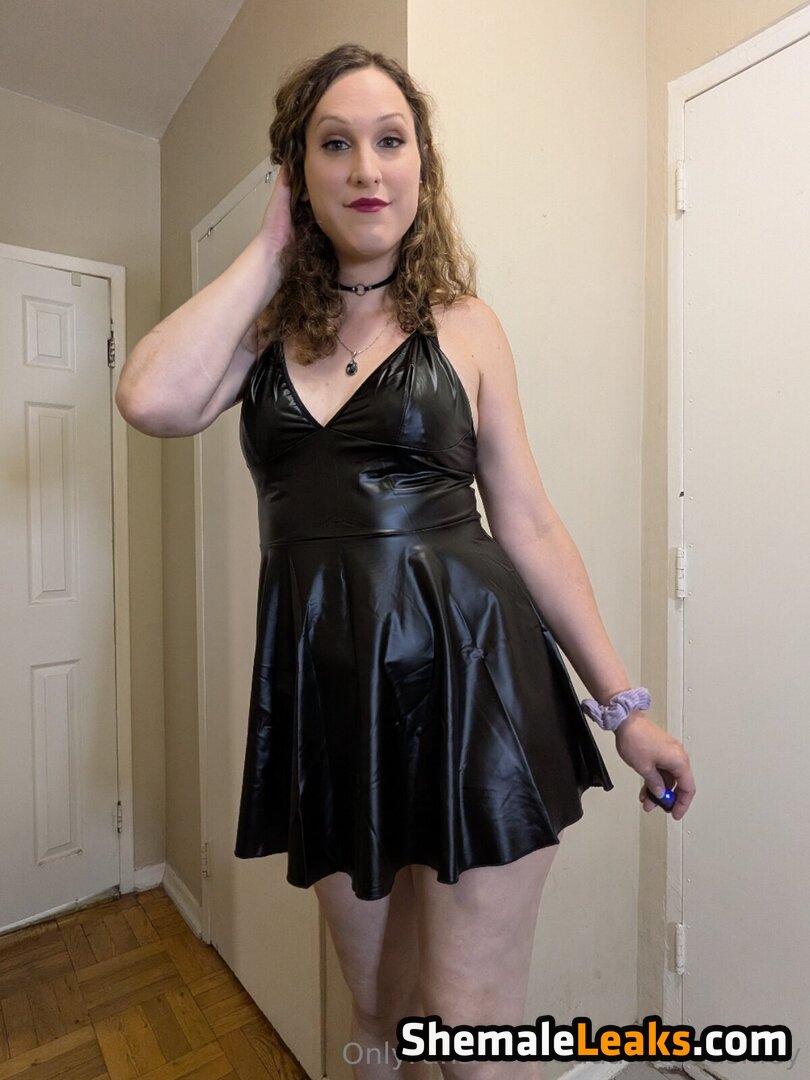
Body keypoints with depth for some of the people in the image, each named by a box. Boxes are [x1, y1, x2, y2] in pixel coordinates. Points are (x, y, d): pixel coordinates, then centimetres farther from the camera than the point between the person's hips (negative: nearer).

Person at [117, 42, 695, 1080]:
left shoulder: (462, 324, 3)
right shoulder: (266, 326, 9)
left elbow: (529, 523, 2)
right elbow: (153, 401, -13)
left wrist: (625, 705, 2)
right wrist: (268, 249, 0)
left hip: (468, 673, -2)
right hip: (324, 685, 3)